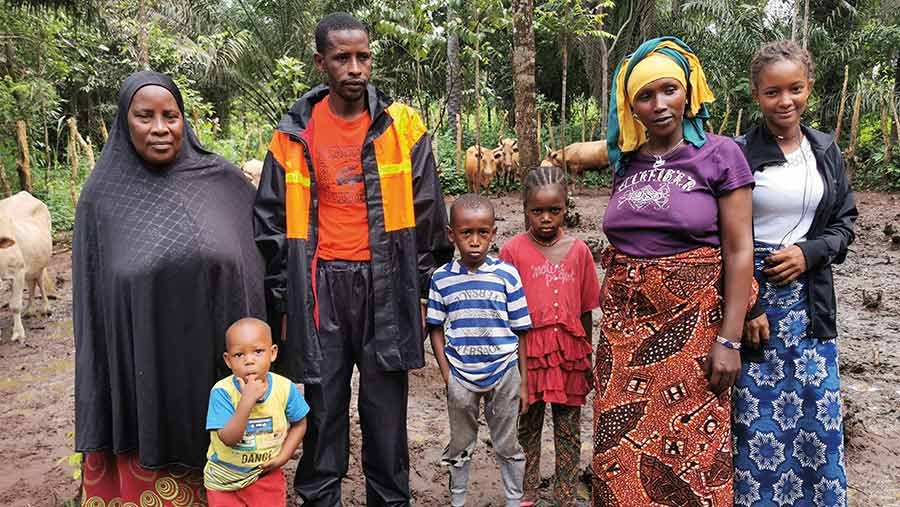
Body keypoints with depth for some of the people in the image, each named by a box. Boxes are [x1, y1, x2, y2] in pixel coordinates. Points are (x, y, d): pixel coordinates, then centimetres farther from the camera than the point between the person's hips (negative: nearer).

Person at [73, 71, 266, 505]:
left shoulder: (222, 181, -1)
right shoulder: (102, 197, -1)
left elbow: (258, 262, 6)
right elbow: (91, 303, 3)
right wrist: (96, 385, 3)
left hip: (218, 361, 1)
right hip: (144, 367, 0)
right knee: (150, 470, 12)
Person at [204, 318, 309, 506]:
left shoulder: (285, 388, -15)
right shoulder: (222, 392, -23)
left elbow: (299, 424, 1)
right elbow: (228, 439, -30)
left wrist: (282, 457, -9)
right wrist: (247, 400, -39)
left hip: (266, 474, 2)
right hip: (225, 478, -2)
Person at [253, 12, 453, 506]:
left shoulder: (402, 126, 1)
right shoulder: (294, 134, 3)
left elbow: (428, 215, 3)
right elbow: (271, 225, 7)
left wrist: (424, 291, 2)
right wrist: (282, 303, 5)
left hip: (385, 284, 0)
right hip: (320, 286, 1)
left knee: (386, 409, 9)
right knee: (322, 407, 9)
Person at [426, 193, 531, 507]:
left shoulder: (507, 275, -7)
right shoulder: (442, 278, -5)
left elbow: (520, 332, -2)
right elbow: (436, 330, 2)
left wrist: (524, 382, 0)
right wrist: (447, 375, -4)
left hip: (504, 373, -1)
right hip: (460, 376, 1)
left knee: (507, 445, 15)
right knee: (460, 445, 17)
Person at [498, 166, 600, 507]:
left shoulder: (578, 250, 0)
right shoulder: (513, 250, -5)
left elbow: (586, 311, 5)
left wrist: (586, 357, 8)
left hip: (569, 354, 2)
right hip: (528, 352, -1)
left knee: (569, 429, 11)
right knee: (528, 428, 13)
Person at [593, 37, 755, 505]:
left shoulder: (719, 155, -4)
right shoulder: (625, 159, 8)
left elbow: (738, 252, -7)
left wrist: (729, 339, -12)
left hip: (691, 321, -4)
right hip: (624, 325, 4)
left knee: (691, 448, 4)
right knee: (621, 448, 10)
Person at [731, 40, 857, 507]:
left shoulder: (826, 151, 9)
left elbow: (845, 221, 13)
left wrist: (809, 252, -7)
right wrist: (745, 307, -12)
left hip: (810, 302, 4)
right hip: (750, 297, -4)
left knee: (819, 416, 9)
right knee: (759, 420, 2)